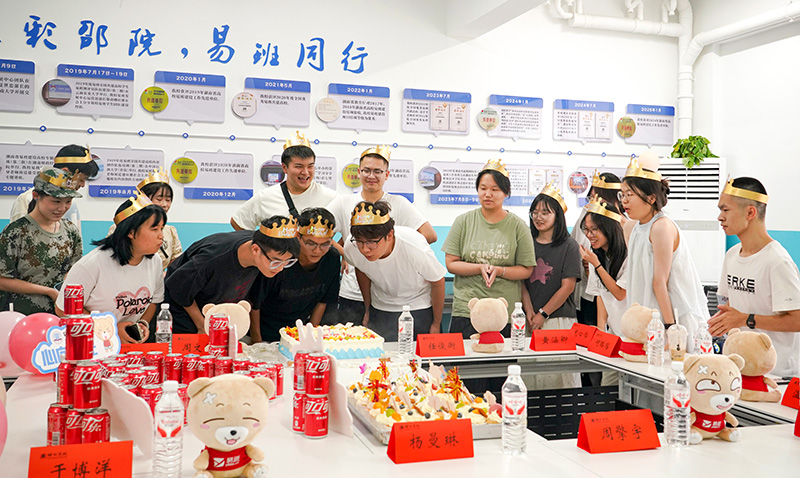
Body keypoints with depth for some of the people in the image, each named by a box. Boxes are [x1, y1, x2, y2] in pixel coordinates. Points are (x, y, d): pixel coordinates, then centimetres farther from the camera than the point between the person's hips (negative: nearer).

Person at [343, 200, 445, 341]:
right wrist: (368, 309, 14)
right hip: (380, 311, 2)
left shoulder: (416, 249, -35)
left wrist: (436, 324, -2)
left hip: (419, 308, -2)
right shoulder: (351, 249, -24)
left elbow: (438, 282, -15)